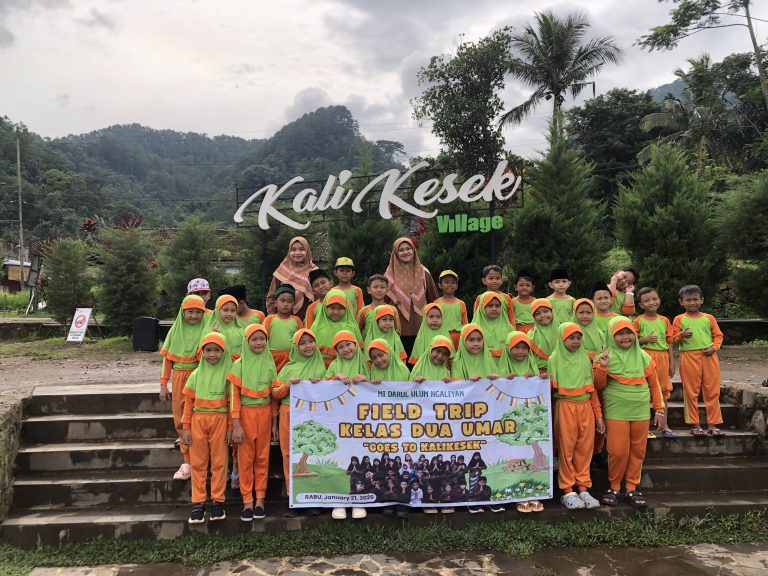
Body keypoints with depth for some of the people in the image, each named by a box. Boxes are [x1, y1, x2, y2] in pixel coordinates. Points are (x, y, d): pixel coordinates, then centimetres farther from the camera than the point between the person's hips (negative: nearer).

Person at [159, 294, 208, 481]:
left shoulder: (206, 330, -1)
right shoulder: (175, 329, 9)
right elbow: (167, 358, 10)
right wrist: (163, 385, 7)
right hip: (179, 378, 4)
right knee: (181, 420, 7)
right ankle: (187, 461, 16)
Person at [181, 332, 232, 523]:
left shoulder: (227, 373, 0)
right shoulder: (196, 374, 5)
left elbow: (232, 402, 1)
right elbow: (189, 402, 6)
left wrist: (231, 427, -1)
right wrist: (186, 427, 3)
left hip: (220, 420, -2)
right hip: (198, 420, 2)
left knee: (219, 462, 5)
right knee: (198, 463, 6)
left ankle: (217, 501, 16)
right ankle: (198, 503, 15)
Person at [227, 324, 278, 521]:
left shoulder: (270, 364, 4)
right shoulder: (239, 364, -3)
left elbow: (273, 394, 9)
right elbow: (234, 395, -6)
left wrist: (275, 422, 9)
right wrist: (236, 424, -11)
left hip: (264, 414, 2)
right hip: (246, 414, -2)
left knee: (262, 457, 7)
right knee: (245, 458, 4)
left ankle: (260, 499, 18)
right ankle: (247, 501, 13)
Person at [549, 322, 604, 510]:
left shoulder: (585, 358, 11)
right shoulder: (555, 359, 1)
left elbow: (591, 388, 15)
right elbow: (552, 387, 2)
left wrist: (598, 414, 14)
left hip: (586, 407, 4)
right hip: (565, 407, -4)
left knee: (585, 448, 5)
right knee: (566, 449, 0)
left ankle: (583, 488, 16)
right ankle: (568, 491, 8)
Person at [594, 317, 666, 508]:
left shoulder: (643, 357, 6)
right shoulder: (607, 357, -2)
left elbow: (654, 384, 13)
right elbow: (599, 386, -2)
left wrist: (660, 409, 12)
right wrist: (602, 367, -18)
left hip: (641, 411, 3)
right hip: (616, 412, -3)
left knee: (637, 451, 8)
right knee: (618, 451, -4)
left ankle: (631, 488, 22)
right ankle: (614, 487, 15)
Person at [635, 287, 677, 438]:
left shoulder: (664, 320, 7)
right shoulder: (639, 321, -4)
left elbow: (669, 343, 9)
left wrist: (672, 363, 7)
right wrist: (645, 339, -18)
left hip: (662, 358, 4)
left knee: (663, 391, 10)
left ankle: (663, 425, 22)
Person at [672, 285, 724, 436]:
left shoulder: (709, 318, 10)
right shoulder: (679, 319, 5)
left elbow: (718, 336, 11)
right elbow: (674, 341, 5)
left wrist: (714, 347, -7)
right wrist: (681, 335, -16)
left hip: (709, 356, 2)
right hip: (689, 357, -2)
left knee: (712, 391, 5)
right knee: (691, 392, 3)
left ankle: (712, 424, 14)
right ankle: (694, 424, 11)